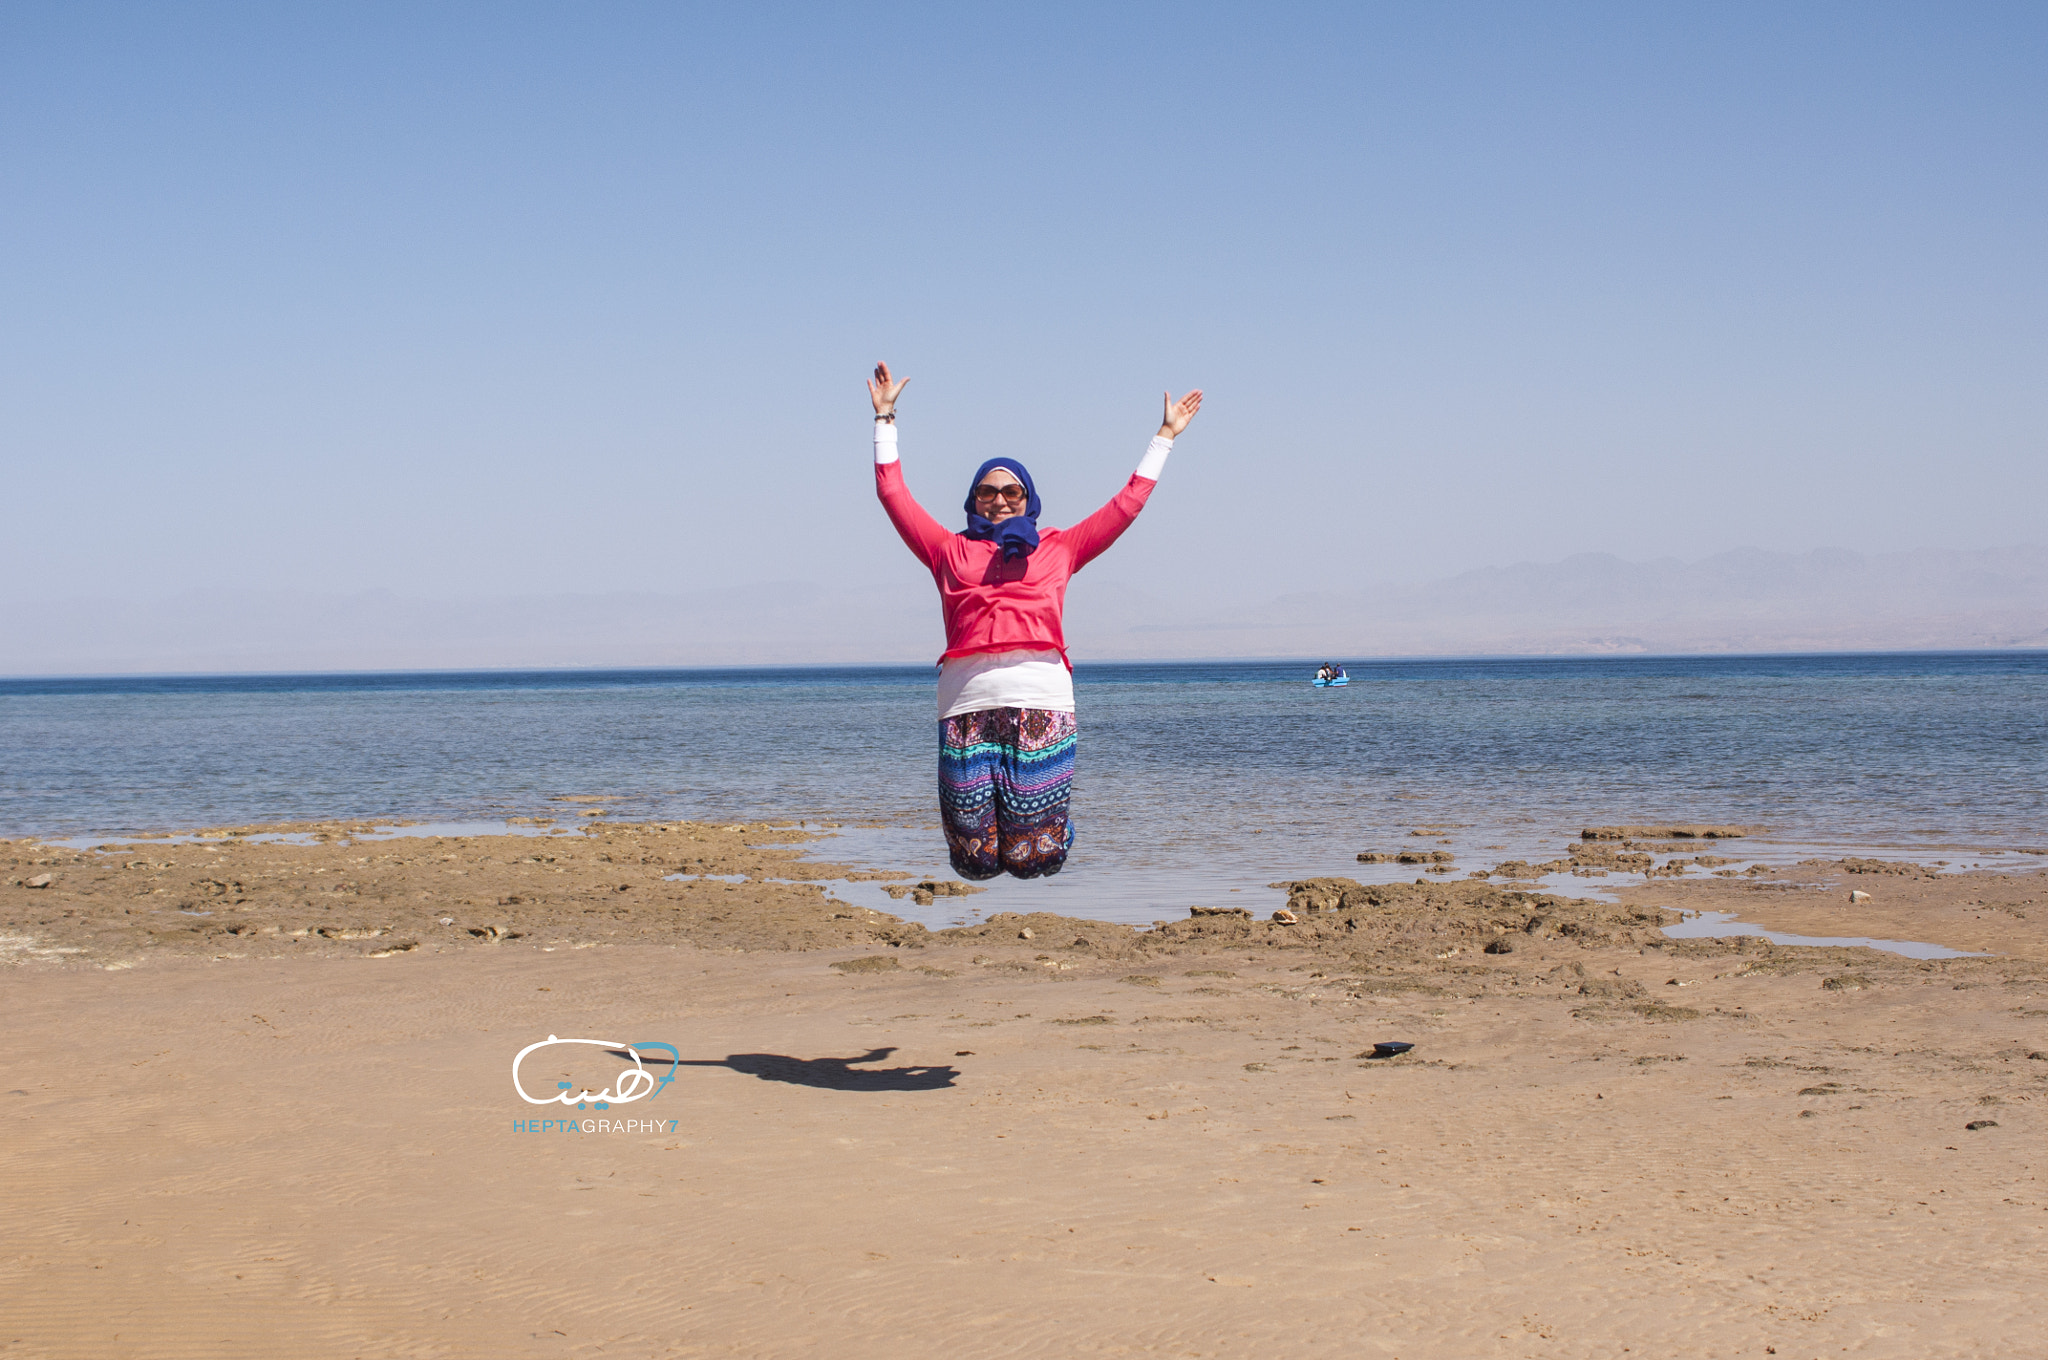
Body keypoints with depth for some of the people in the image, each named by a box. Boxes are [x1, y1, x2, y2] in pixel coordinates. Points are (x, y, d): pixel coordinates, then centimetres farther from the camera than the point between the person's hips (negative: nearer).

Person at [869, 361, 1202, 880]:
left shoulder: (1058, 549, 24)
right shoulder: (950, 551, 23)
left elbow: (1127, 503, 29)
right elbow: (893, 493, 26)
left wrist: (1165, 436, 33)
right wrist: (885, 419, 28)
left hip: (1041, 697, 0)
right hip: (968, 697, 0)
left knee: (1034, 857, -5)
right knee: (975, 859, -5)